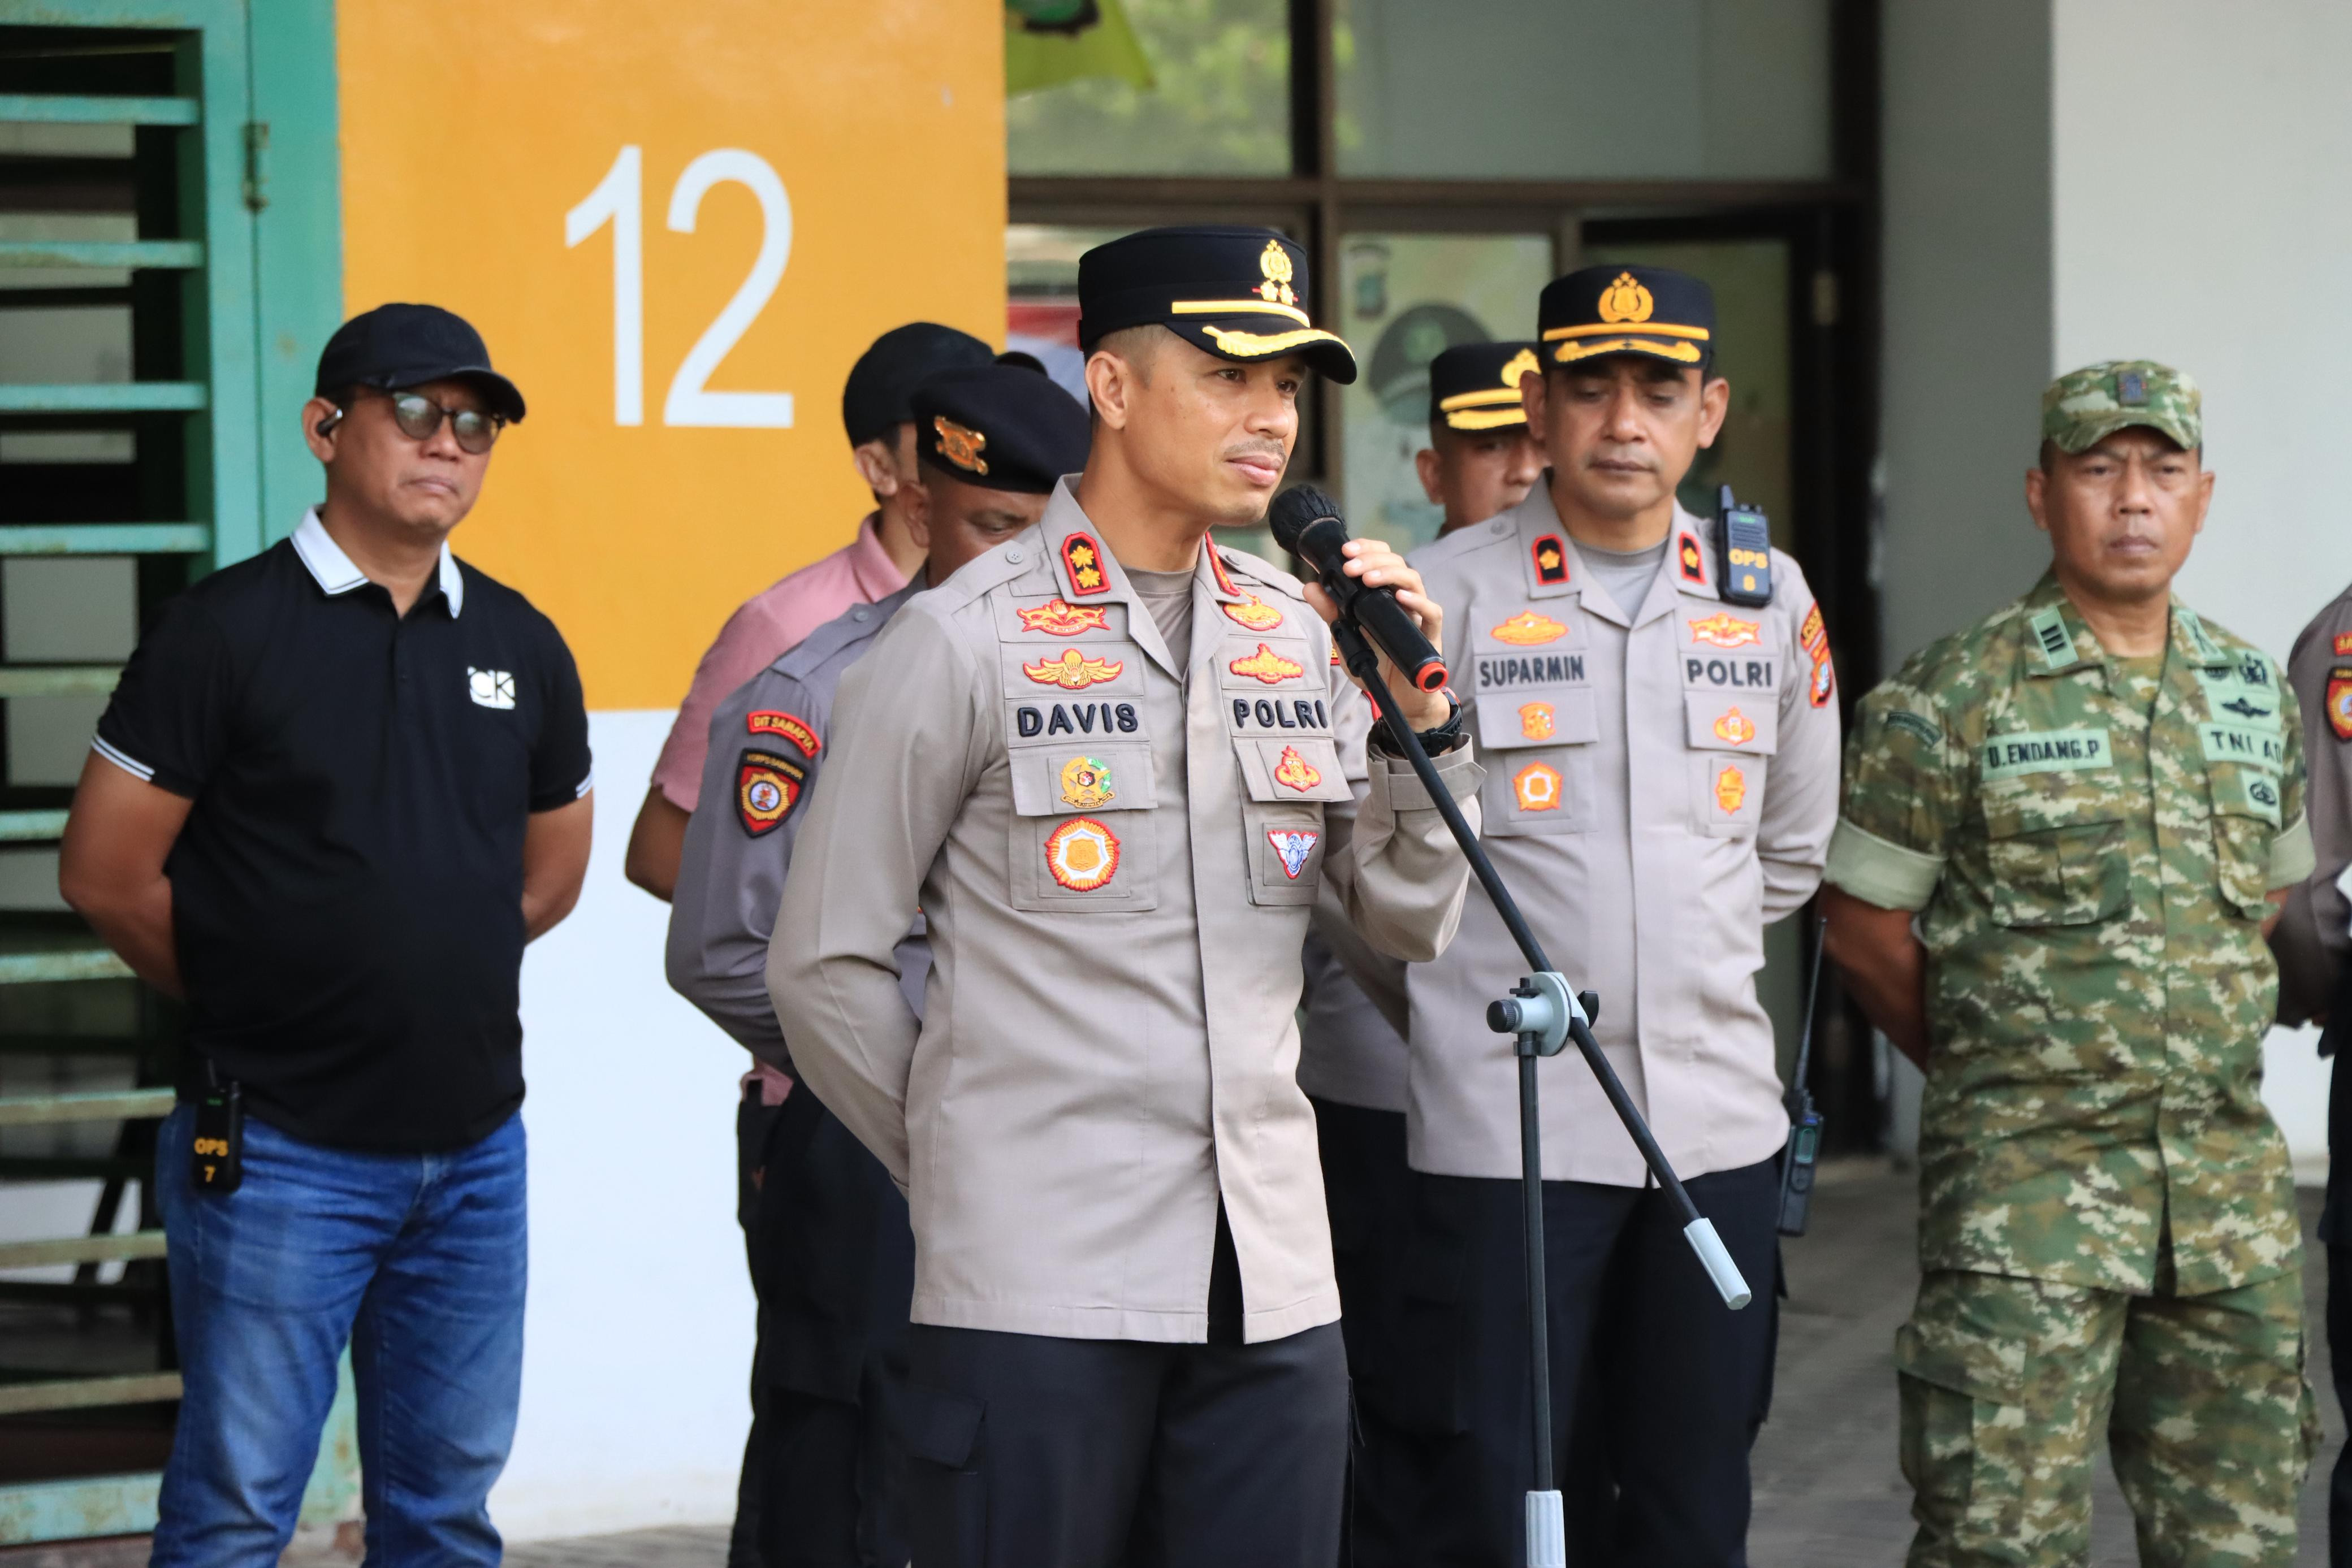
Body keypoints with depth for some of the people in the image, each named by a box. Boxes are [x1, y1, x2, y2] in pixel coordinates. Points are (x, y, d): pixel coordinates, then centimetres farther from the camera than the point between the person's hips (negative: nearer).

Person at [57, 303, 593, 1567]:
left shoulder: (521, 646, 8)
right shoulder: (227, 631, -7)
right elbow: (104, 873, -5)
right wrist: (250, 1003, 5)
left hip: (473, 1152, 5)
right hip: (282, 1160, -5)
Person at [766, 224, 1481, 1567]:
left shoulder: (1303, 638, 11)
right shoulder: (967, 640, -4)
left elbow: (1412, 924, 11)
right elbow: (827, 965, -1)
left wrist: (1418, 717, -3)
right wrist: (970, 1167, 7)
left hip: (1272, 1277, 5)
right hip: (1036, 1289, -5)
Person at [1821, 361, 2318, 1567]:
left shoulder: (2252, 693, 11)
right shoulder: (1952, 699, -6)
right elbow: (1863, 931, -1)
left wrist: (2191, 1046, 14)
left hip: (2232, 1186, 5)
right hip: (2027, 1188, -5)